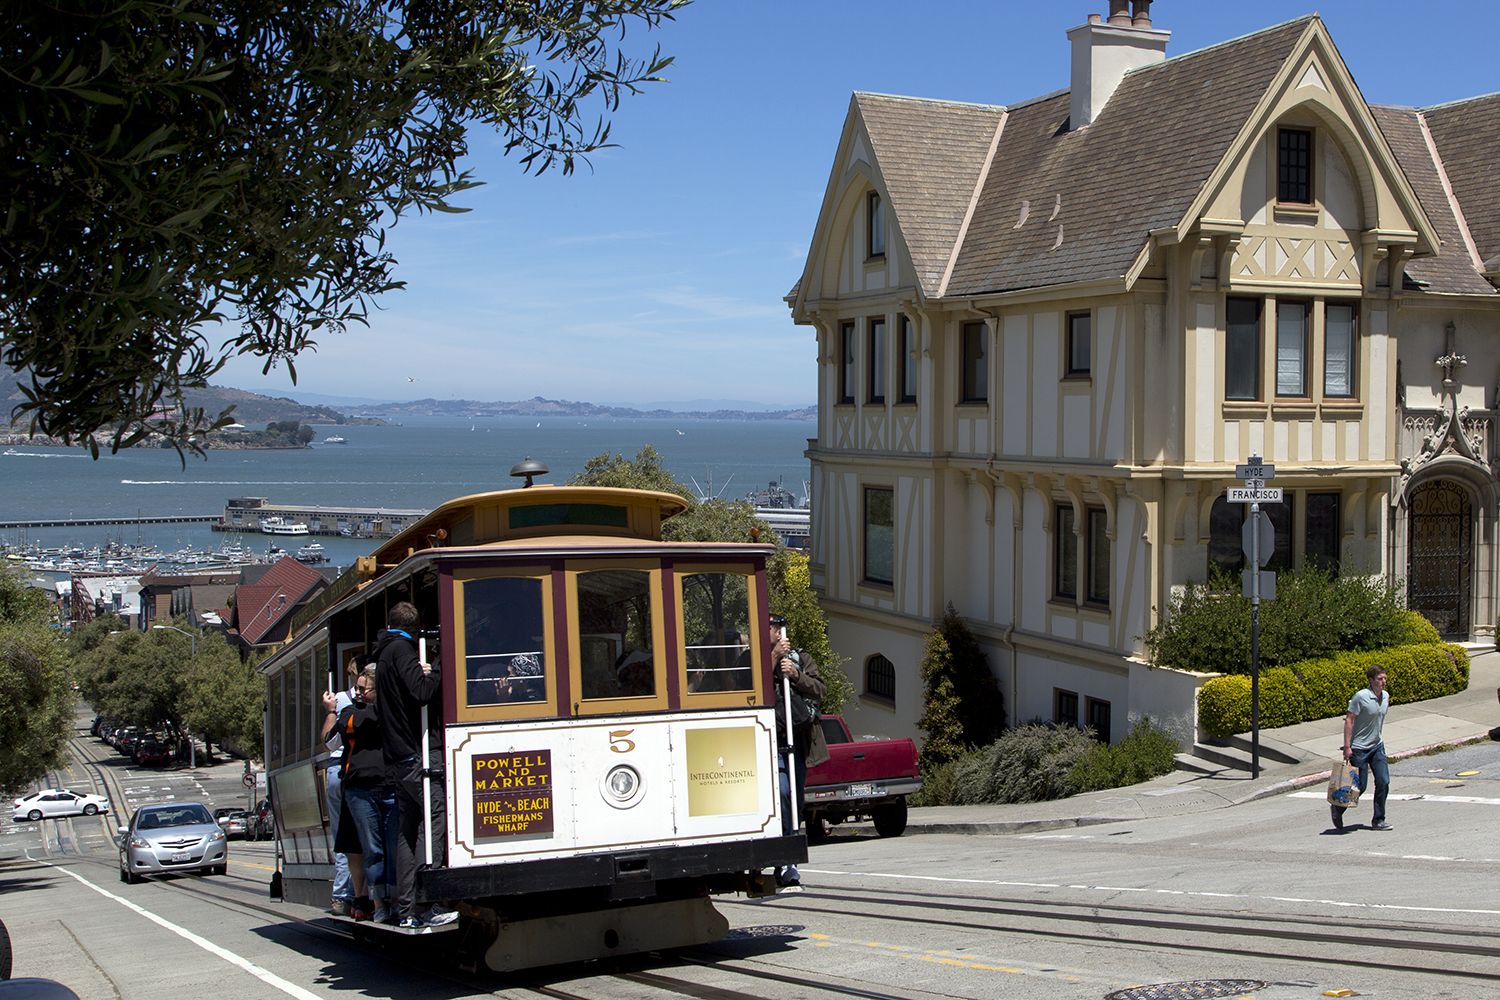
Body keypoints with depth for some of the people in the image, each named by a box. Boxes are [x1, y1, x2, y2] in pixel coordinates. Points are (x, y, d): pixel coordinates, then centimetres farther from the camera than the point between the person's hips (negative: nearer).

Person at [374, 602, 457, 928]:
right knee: (434, 821, -10)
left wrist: (424, 673, 10)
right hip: (418, 753, -9)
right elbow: (421, 692, -21)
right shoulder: (401, 649, -8)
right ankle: (429, 906, -15)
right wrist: (434, 674, -4)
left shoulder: (384, 653, 20)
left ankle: (406, 909, 8)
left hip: (397, 757, 9)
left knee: (408, 830, 8)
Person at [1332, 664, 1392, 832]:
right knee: (1360, 786, -1)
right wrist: (1347, 747, -18)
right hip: (1359, 748, -6)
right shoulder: (1361, 697, -18)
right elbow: (1349, 720, -15)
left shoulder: (1386, 696, 4)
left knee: (1383, 782, -3)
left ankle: (1378, 820, 8)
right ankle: (1337, 808, 23)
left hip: (1377, 747, 6)